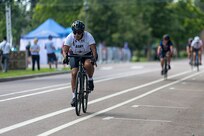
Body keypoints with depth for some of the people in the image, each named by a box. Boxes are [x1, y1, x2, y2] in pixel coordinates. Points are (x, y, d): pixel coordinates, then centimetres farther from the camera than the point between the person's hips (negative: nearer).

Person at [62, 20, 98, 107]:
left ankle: (90, 80, -4)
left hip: (87, 54, -2)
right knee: (74, 73, -14)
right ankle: (74, 96, -5)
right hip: (74, 55, 2)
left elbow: (94, 49, -34)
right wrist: (65, 57, -49)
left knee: (88, 65, -35)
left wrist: (94, 57, -52)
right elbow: (65, 50, -28)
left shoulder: (88, 36, -28)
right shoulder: (70, 37, -25)